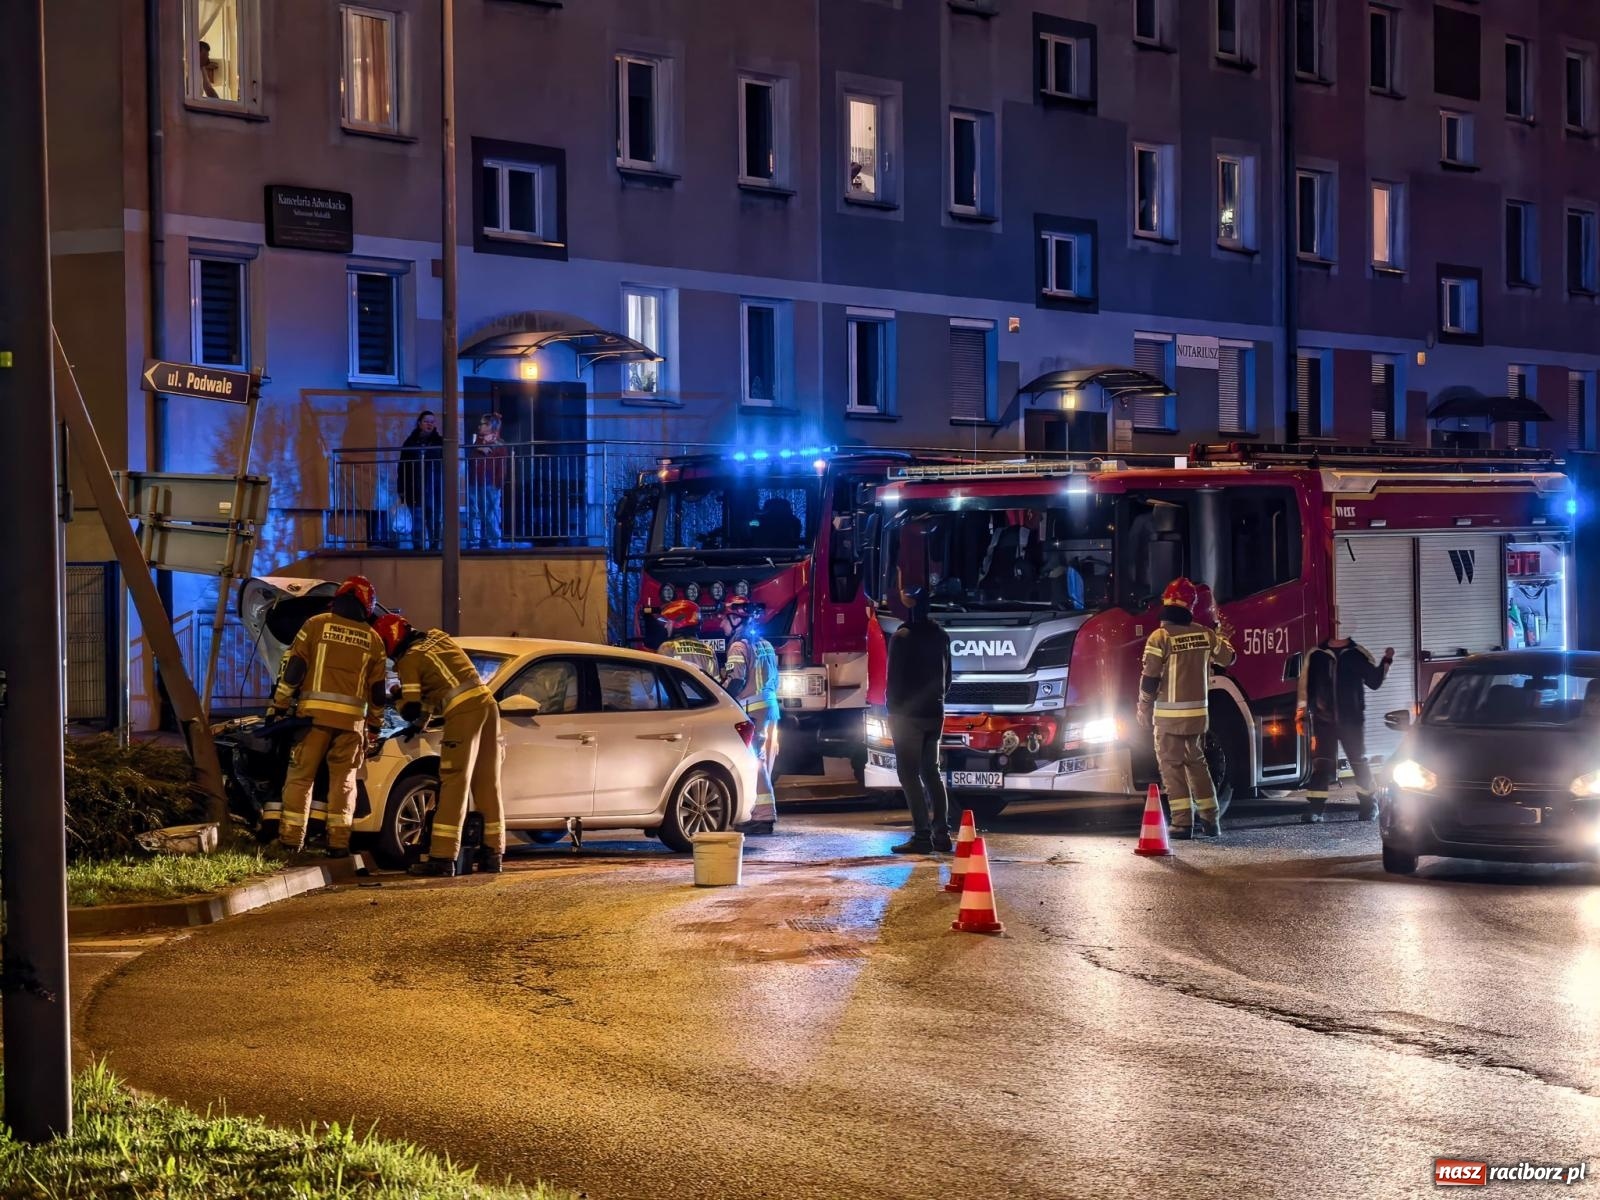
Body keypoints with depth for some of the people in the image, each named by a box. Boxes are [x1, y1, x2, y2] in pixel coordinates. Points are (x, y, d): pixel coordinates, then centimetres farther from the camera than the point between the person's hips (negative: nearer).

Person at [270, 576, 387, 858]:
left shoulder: (316, 625, 4)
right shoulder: (373, 640, 11)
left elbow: (293, 667, 0)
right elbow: (377, 689, 15)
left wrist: (279, 705, 4)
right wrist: (374, 726, 23)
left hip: (314, 712, -2)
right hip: (352, 718, 2)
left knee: (300, 776, 2)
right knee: (343, 781, 8)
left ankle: (291, 840, -3)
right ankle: (338, 842, 1)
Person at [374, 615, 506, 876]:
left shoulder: (408, 660, 0)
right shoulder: (438, 637, 22)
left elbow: (411, 710, -2)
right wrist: (426, 713, 37)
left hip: (463, 712, -7)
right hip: (487, 703, 7)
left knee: (454, 785, -7)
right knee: (487, 784, 11)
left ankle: (442, 857, -9)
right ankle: (493, 854, 14)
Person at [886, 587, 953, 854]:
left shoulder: (902, 637, -13)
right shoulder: (940, 635, 9)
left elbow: (894, 680, -12)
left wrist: (892, 710, -2)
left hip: (907, 714, -7)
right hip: (934, 713, 7)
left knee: (909, 773, -6)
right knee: (931, 772, 13)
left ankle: (922, 835, -12)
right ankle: (941, 833, 10)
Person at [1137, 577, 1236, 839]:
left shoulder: (1160, 637, -12)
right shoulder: (1205, 634, 1)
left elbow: (1149, 679, -11)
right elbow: (1227, 658, 18)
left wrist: (1144, 712, 0)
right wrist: (1221, 638, 38)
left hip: (1169, 715, -5)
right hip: (1198, 714, 5)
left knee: (1172, 765, 2)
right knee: (1197, 762, 17)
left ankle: (1183, 822, -4)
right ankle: (1210, 820, 17)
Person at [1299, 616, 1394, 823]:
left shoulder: (1358, 655, 3)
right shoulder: (1316, 656, 6)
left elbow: (1374, 681, 0)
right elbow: (1306, 686, 10)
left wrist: (1386, 661, -11)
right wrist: (1303, 712, 6)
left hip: (1352, 720, -1)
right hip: (1324, 721, 1)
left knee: (1359, 762, 5)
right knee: (1321, 765, -4)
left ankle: (1369, 805, 18)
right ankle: (1314, 809, -4)